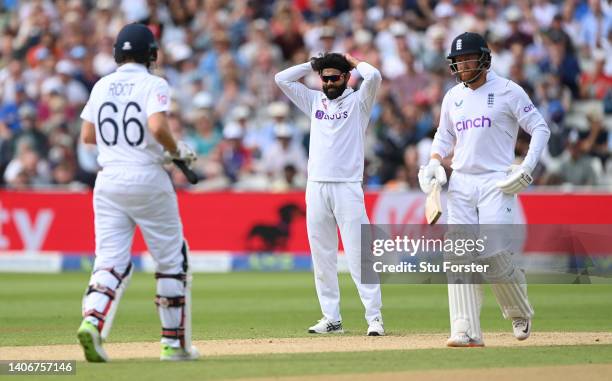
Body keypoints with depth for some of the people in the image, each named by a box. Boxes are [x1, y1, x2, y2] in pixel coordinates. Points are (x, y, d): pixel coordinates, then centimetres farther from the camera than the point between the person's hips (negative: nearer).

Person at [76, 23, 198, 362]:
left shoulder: (101, 86, 10)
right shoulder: (154, 85, -6)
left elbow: (87, 135, 14)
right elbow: (158, 127, -22)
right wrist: (177, 151, -5)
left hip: (108, 183, 4)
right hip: (148, 180, -4)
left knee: (110, 260, 1)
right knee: (172, 259, 9)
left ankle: (92, 322, -26)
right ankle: (174, 343, 11)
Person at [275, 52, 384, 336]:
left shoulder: (358, 101, 5)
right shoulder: (314, 101, 17)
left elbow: (373, 76, -14)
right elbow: (281, 79, 13)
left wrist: (353, 62, 5)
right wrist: (314, 64, 13)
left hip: (347, 187, -5)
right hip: (316, 186, 5)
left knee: (357, 254, -10)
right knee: (322, 256, 3)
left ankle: (374, 317, -9)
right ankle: (331, 318, 8)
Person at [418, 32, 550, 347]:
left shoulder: (508, 91, -2)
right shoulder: (453, 97, 14)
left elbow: (540, 128, -1)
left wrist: (528, 166, -14)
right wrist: (434, 161, 7)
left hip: (497, 182, -5)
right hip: (460, 184, 5)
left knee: (493, 253, -14)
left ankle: (520, 312, 14)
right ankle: (466, 332, -8)